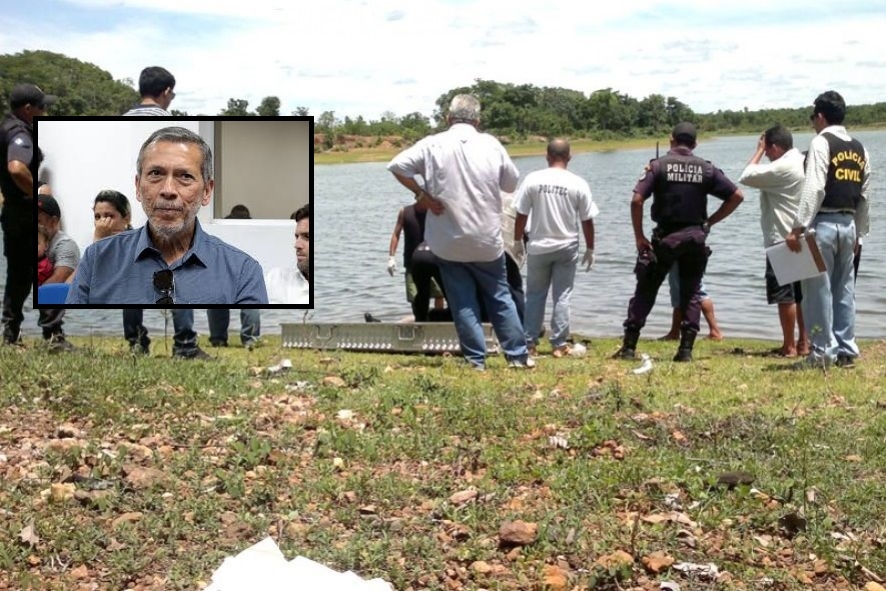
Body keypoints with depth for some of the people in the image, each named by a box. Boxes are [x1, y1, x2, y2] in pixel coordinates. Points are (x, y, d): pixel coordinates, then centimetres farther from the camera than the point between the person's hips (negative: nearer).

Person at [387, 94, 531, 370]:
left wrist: (420, 194, -7)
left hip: (449, 242, -1)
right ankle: (518, 355, 19)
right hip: (488, 240, 1)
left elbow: (397, 166, -14)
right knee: (500, 298, 15)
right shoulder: (490, 144, -3)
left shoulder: (433, 144, -7)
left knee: (463, 304, 8)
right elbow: (511, 183, 6)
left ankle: (476, 360, 9)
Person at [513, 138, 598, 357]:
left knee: (535, 296, 11)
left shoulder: (533, 179, -7)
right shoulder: (578, 184, -6)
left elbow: (521, 215, -4)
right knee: (562, 297, 7)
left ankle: (529, 343, 11)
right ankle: (559, 344, 7)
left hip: (538, 247, 0)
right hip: (567, 248, 0)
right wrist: (590, 250, 9)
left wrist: (517, 241, 9)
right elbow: (587, 221, -2)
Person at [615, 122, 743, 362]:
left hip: (665, 237, -2)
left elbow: (637, 200, -13)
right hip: (695, 238, 2)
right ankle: (686, 349, 7)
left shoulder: (658, 165, -4)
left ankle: (629, 347, 5)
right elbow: (736, 196, 4)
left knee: (645, 290, 6)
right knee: (691, 293, 11)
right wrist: (710, 221, 9)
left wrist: (639, 237, -5)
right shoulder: (706, 169, 4)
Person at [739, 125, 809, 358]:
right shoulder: (804, 163, 12)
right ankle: (803, 343, 17)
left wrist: (759, 150, -5)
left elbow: (746, 177, -16)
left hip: (783, 240, -9)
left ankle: (789, 346, 1)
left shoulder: (783, 167, -17)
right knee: (800, 294, 13)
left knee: (785, 295, -3)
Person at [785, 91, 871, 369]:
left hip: (823, 223, -7)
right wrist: (859, 233, 23)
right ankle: (846, 351, 16)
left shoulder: (821, 143, -9)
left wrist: (797, 227, -21)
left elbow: (814, 189, -19)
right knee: (844, 289, 12)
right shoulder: (859, 149, 13)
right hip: (849, 224, 7)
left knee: (818, 288, -1)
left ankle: (822, 352, 1)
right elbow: (864, 197, 16)